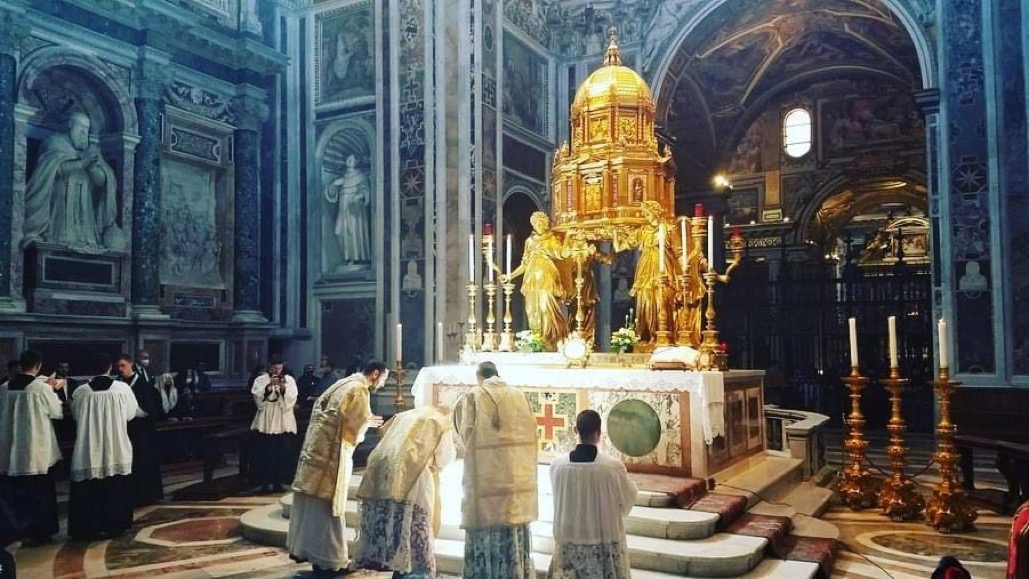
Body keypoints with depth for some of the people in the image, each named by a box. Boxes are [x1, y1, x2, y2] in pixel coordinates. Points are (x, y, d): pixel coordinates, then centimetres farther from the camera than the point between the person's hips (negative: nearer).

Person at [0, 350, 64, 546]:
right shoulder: (42, 387, -16)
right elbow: (57, 412, -5)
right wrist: (52, 390, 7)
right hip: (37, 450, -4)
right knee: (40, 493, 8)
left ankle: (16, 531, 23)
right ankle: (40, 532, 13)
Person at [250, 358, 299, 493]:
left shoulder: (289, 380, 7)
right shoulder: (260, 380, 4)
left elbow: (292, 399, -2)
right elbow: (257, 398, -7)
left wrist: (283, 388, -18)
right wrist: (269, 386, -19)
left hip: (284, 423, 1)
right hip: (265, 423, -1)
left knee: (283, 454, 1)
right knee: (265, 454, -3)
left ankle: (278, 482, 9)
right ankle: (265, 482, 5)